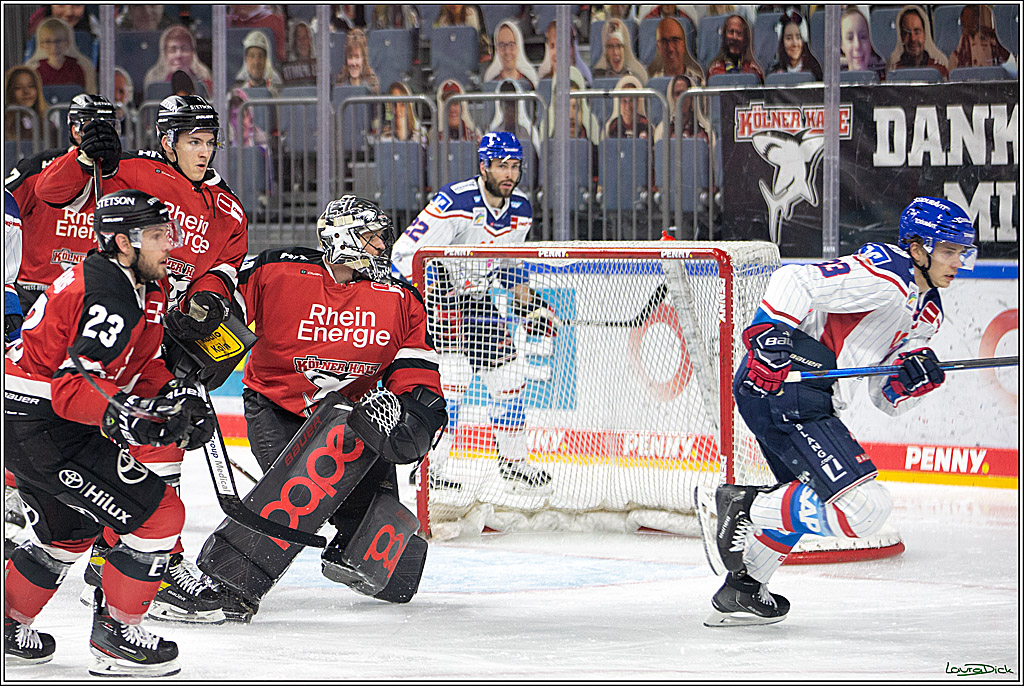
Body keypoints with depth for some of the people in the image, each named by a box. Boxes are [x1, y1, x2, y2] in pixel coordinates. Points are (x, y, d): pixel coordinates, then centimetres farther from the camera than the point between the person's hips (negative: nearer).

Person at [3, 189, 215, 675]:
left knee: (70, 530, 30)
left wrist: (176, 393, 2)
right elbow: (74, 384, -28)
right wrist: (123, 417, -41)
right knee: (159, 514, -9)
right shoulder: (110, 297, -21)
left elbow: (144, 365, 19)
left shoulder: (142, 288, 12)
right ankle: (114, 637, -3)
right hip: (41, 430, -11)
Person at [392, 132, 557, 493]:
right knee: (453, 369, -22)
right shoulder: (454, 203, -25)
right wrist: (431, 297, -33)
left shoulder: (520, 210, -1)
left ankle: (513, 461, 23)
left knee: (508, 368, 7)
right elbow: (405, 254, -25)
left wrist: (527, 302, 10)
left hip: (477, 299, 8)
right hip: (436, 291, -8)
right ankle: (429, 467, -19)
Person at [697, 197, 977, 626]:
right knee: (864, 507, -17)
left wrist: (912, 379, -4)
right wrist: (767, 334, -27)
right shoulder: (884, 275, -14)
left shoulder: (928, 312, 17)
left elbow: (886, 400, 17)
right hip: (778, 386, -11)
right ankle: (742, 506, -9)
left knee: (811, 501, 31)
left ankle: (742, 590, 40)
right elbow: (795, 282, -20)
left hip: (810, 398, 11)